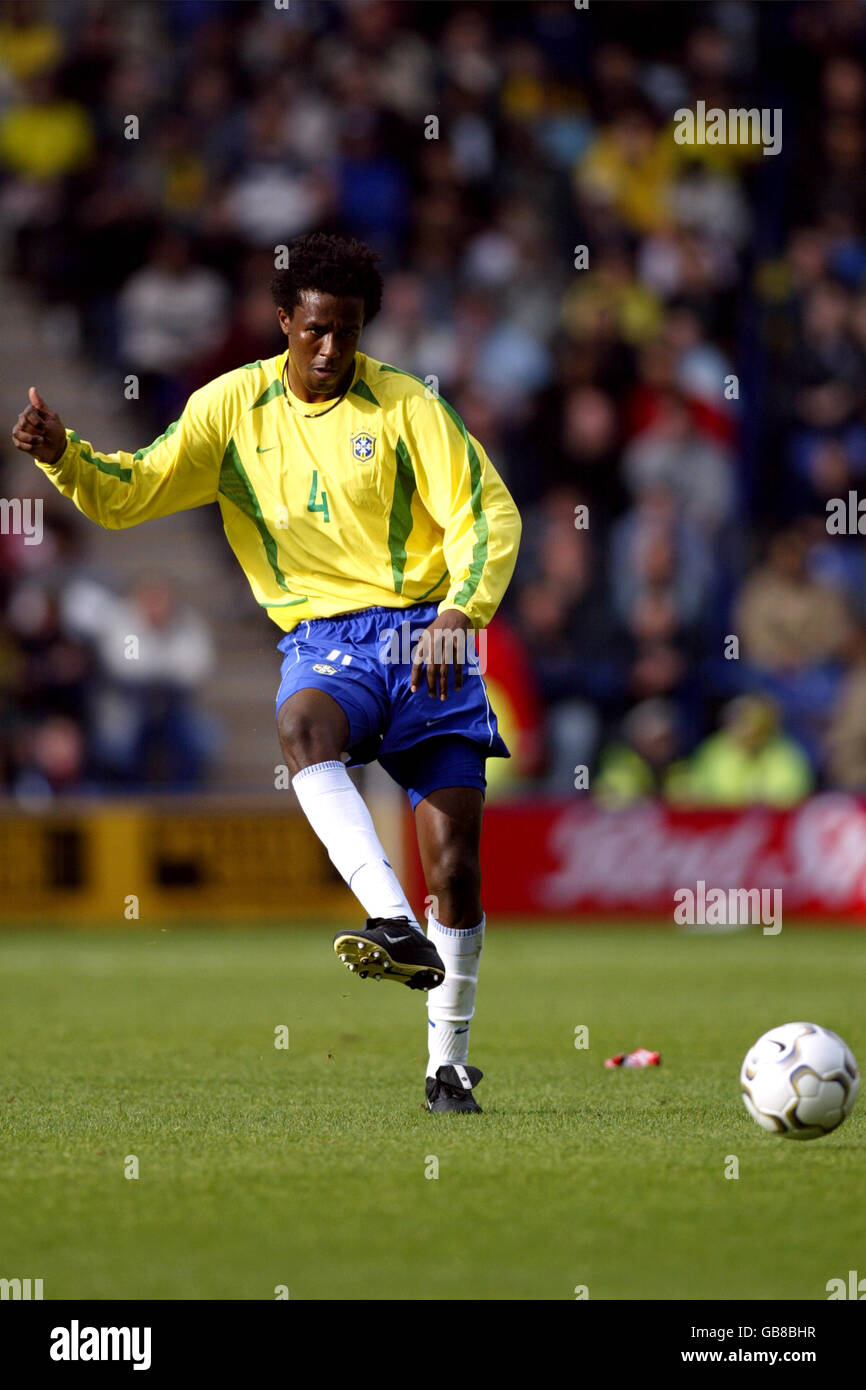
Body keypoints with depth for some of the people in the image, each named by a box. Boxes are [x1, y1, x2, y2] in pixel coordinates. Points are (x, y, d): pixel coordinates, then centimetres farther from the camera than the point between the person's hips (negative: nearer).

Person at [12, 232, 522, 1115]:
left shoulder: (403, 406, 1)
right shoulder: (235, 406, 6)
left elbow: (489, 513, -1)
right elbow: (129, 494, 7)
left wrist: (459, 612, -18)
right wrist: (62, 455, -14)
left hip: (421, 635, 0)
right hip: (321, 639, 0)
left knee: (454, 850, -6)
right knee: (302, 724, -38)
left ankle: (448, 1060, 8)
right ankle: (397, 926, -48)